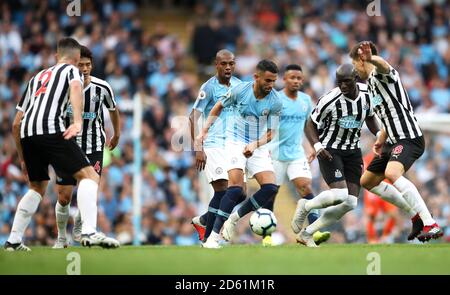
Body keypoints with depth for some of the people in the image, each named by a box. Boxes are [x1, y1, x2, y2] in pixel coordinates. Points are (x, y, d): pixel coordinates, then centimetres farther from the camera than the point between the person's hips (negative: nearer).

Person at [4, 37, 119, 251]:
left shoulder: (37, 77, 34)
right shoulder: (72, 70, 17)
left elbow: (16, 124, 33)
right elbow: (75, 87, -10)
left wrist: (23, 159, 40)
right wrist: (78, 122, -25)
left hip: (26, 134, 6)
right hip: (51, 129, -6)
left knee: (38, 188, 25)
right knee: (89, 176, -6)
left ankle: (13, 240, 24)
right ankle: (89, 233, -24)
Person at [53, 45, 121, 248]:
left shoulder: (102, 87, -10)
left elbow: (113, 109, 12)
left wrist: (116, 135, 25)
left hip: (93, 148, 0)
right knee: (64, 197, -3)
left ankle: (79, 228, 16)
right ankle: (61, 237, 19)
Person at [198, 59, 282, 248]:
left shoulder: (275, 102, -10)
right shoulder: (240, 90, -12)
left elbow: (270, 133, -5)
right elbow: (219, 106, 8)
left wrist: (255, 145, -23)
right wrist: (205, 131, 8)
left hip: (258, 147, 3)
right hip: (236, 142, -3)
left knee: (270, 188, -14)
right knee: (236, 188, -21)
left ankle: (234, 219, 4)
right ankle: (213, 237, -19)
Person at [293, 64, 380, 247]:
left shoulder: (366, 93, -5)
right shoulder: (329, 100, -21)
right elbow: (311, 125, -9)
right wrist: (317, 146, -25)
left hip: (352, 151, 6)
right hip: (329, 150, -6)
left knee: (350, 203, -2)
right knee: (339, 195, -25)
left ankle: (307, 233, 10)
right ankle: (305, 206, 6)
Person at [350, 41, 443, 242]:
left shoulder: (382, 75, -10)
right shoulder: (372, 83, 21)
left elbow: (383, 65, -37)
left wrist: (371, 58, -60)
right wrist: (381, 140, 21)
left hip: (408, 138, -11)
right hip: (394, 140, 11)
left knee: (392, 173, -35)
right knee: (367, 181, 18)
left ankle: (431, 225, -37)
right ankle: (416, 216, 20)